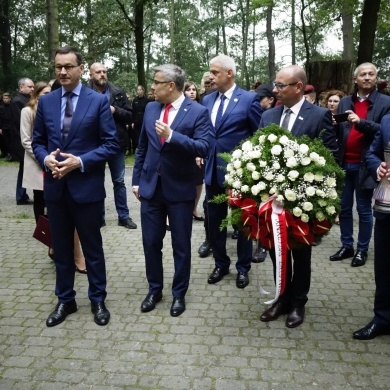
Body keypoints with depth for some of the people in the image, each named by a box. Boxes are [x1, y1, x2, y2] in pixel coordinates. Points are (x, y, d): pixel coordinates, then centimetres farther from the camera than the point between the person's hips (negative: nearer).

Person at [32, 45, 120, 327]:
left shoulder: (98, 101, -5)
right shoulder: (46, 102, 7)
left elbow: (111, 144, -7)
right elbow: (38, 141, 12)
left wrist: (80, 161, -18)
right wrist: (45, 158, -10)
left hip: (87, 187, -4)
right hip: (55, 187, 4)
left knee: (92, 248, 10)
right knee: (61, 248, 14)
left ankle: (98, 300, 27)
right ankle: (65, 300, 31)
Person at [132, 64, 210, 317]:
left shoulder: (198, 112, -8)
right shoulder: (150, 109, 7)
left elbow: (203, 148, -19)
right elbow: (142, 147, 13)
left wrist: (171, 136, -28)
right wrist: (137, 180, 11)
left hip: (180, 189, -4)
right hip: (151, 186, 5)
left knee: (181, 246, 8)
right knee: (151, 243, 11)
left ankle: (179, 294, 26)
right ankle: (155, 290, 30)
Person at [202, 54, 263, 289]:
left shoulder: (249, 99, -9)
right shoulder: (207, 100, 7)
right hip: (213, 170, 5)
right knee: (215, 221, 14)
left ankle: (243, 268, 26)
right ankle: (221, 264, 31)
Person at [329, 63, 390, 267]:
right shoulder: (344, 102, 10)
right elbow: (338, 133, 11)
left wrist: (361, 122, -22)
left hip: (364, 165, -4)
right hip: (344, 164, 4)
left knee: (364, 210, 6)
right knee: (344, 208, 11)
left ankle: (362, 250, 19)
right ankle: (346, 246, 25)